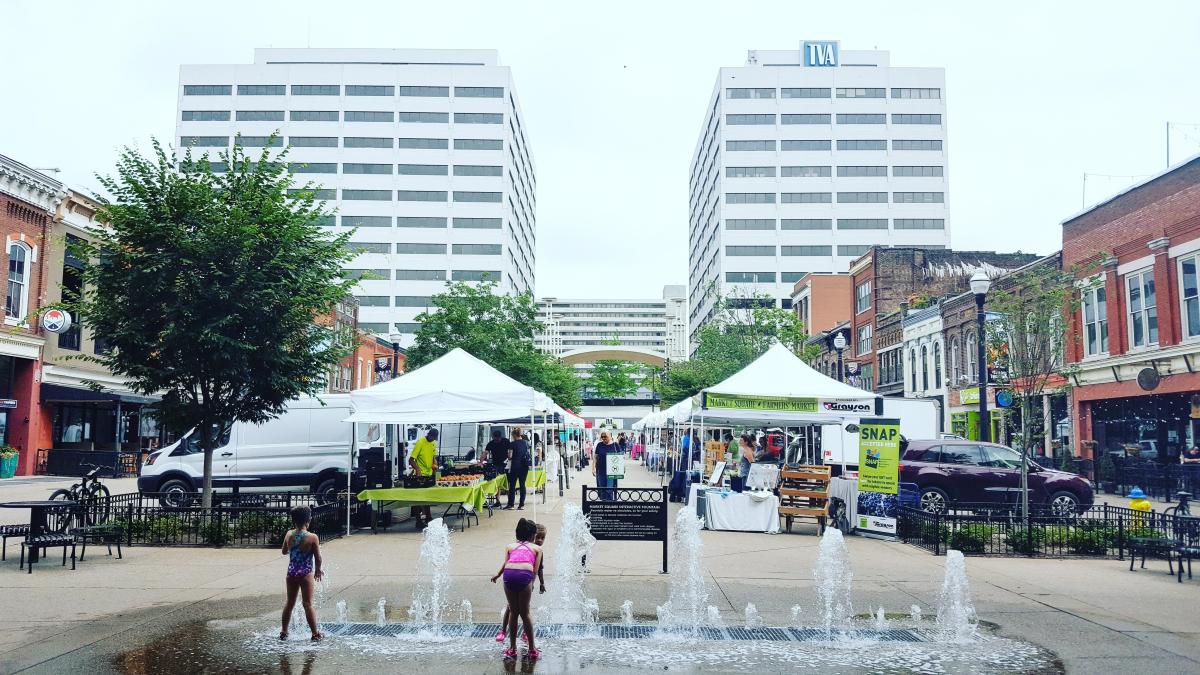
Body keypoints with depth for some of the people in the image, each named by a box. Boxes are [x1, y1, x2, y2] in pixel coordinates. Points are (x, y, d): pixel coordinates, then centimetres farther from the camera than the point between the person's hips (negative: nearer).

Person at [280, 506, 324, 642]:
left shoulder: (289, 535, -3)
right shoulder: (312, 537, -16)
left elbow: (284, 551, 13)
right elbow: (318, 558, -10)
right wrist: (318, 571, 7)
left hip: (291, 573, 4)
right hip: (306, 574, -4)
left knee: (289, 603, 17)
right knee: (308, 604, 2)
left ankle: (284, 632, 25)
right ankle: (315, 634, 8)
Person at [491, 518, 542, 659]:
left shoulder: (510, 546, 30)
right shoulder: (537, 548, 27)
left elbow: (505, 564, 15)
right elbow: (535, 570, 14)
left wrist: (497, 575, 30)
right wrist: (531, 584, 23)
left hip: (509, 573, 1)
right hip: (525, 574, -1)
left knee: (513, 612, 18)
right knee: (525, 613, 14)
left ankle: (512, 648, 24)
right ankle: (532, 649, 19)